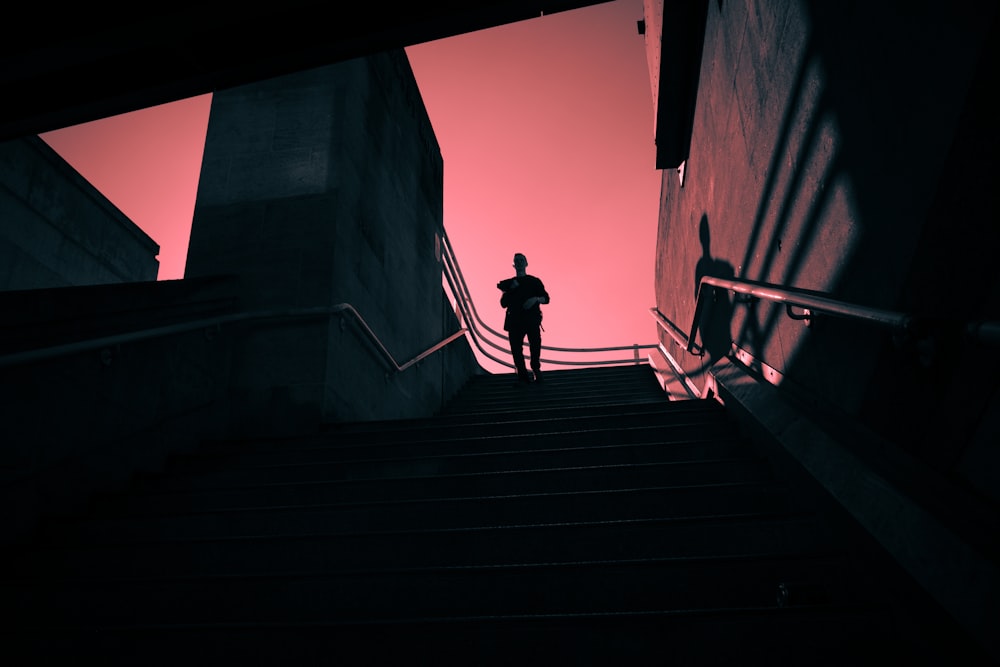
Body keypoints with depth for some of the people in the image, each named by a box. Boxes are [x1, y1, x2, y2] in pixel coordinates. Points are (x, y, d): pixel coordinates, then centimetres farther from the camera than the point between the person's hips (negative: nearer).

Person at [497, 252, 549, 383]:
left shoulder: (534, 281, 11)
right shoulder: (508, 283, 16)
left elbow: (546, 298, 7)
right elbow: (503, 304, 10)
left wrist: (536, 299, -13)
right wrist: (511, 290, -4)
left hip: (532, 319, -2)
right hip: (514, 321, 2)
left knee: (535, 344, -14)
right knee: (516, 348, -4)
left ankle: (536, 369, 7)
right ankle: (522, 375, 5)